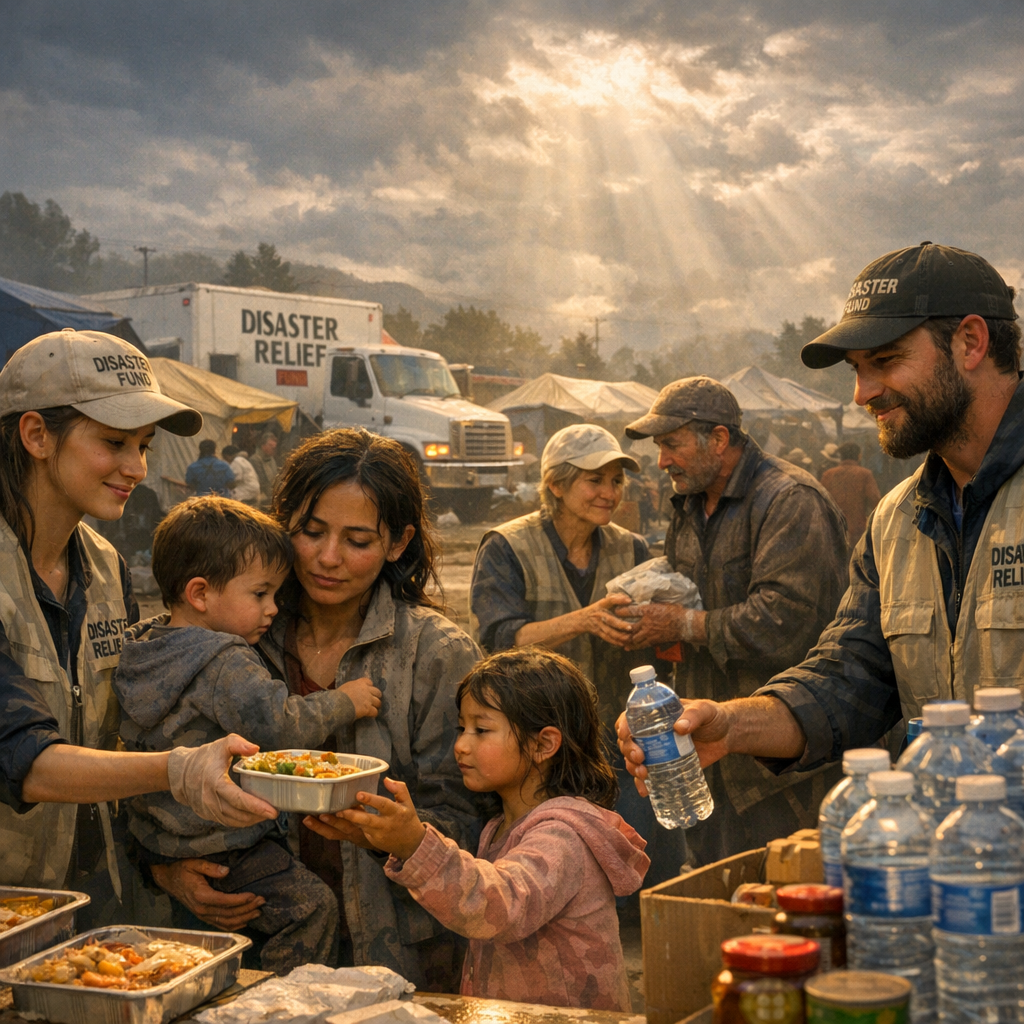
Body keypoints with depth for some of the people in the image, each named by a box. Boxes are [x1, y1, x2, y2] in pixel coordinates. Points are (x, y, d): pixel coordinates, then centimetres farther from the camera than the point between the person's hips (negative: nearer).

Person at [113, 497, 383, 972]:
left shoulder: (141, 647, 6)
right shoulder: (227, 665, -23)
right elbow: (281, 727, -27)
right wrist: (343, 703, -14)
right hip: (220, 849, -10)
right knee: (310, 905, -6)